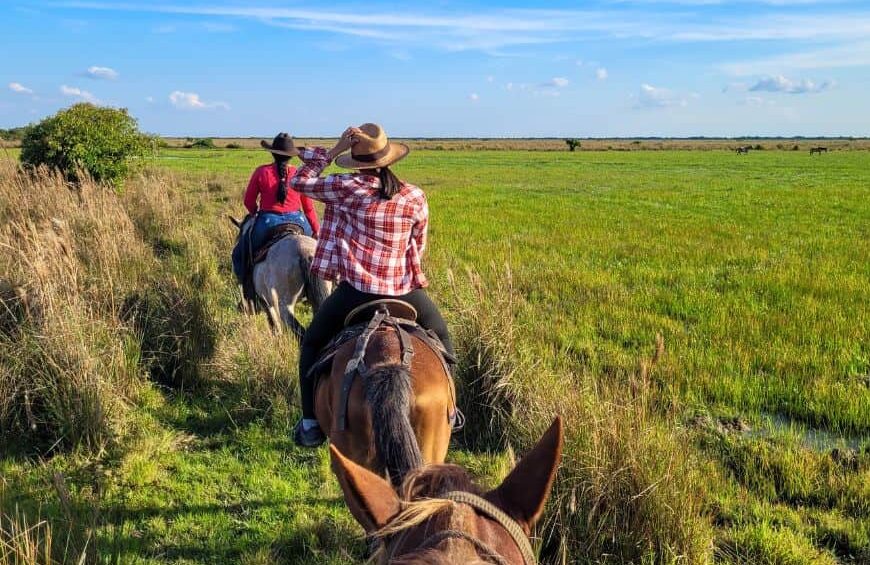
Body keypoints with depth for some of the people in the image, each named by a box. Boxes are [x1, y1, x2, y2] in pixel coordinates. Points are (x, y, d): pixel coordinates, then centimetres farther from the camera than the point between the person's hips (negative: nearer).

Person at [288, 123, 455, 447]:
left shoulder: (347, 188, -8)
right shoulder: (414, 197, -1)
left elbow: (299, 182, 5)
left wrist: (334, 151, 5)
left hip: (355, 291, -1)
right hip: (406, 291, 2)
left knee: (313, 345, 20)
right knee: (440, 339, 27)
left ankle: (311, 424, 18)